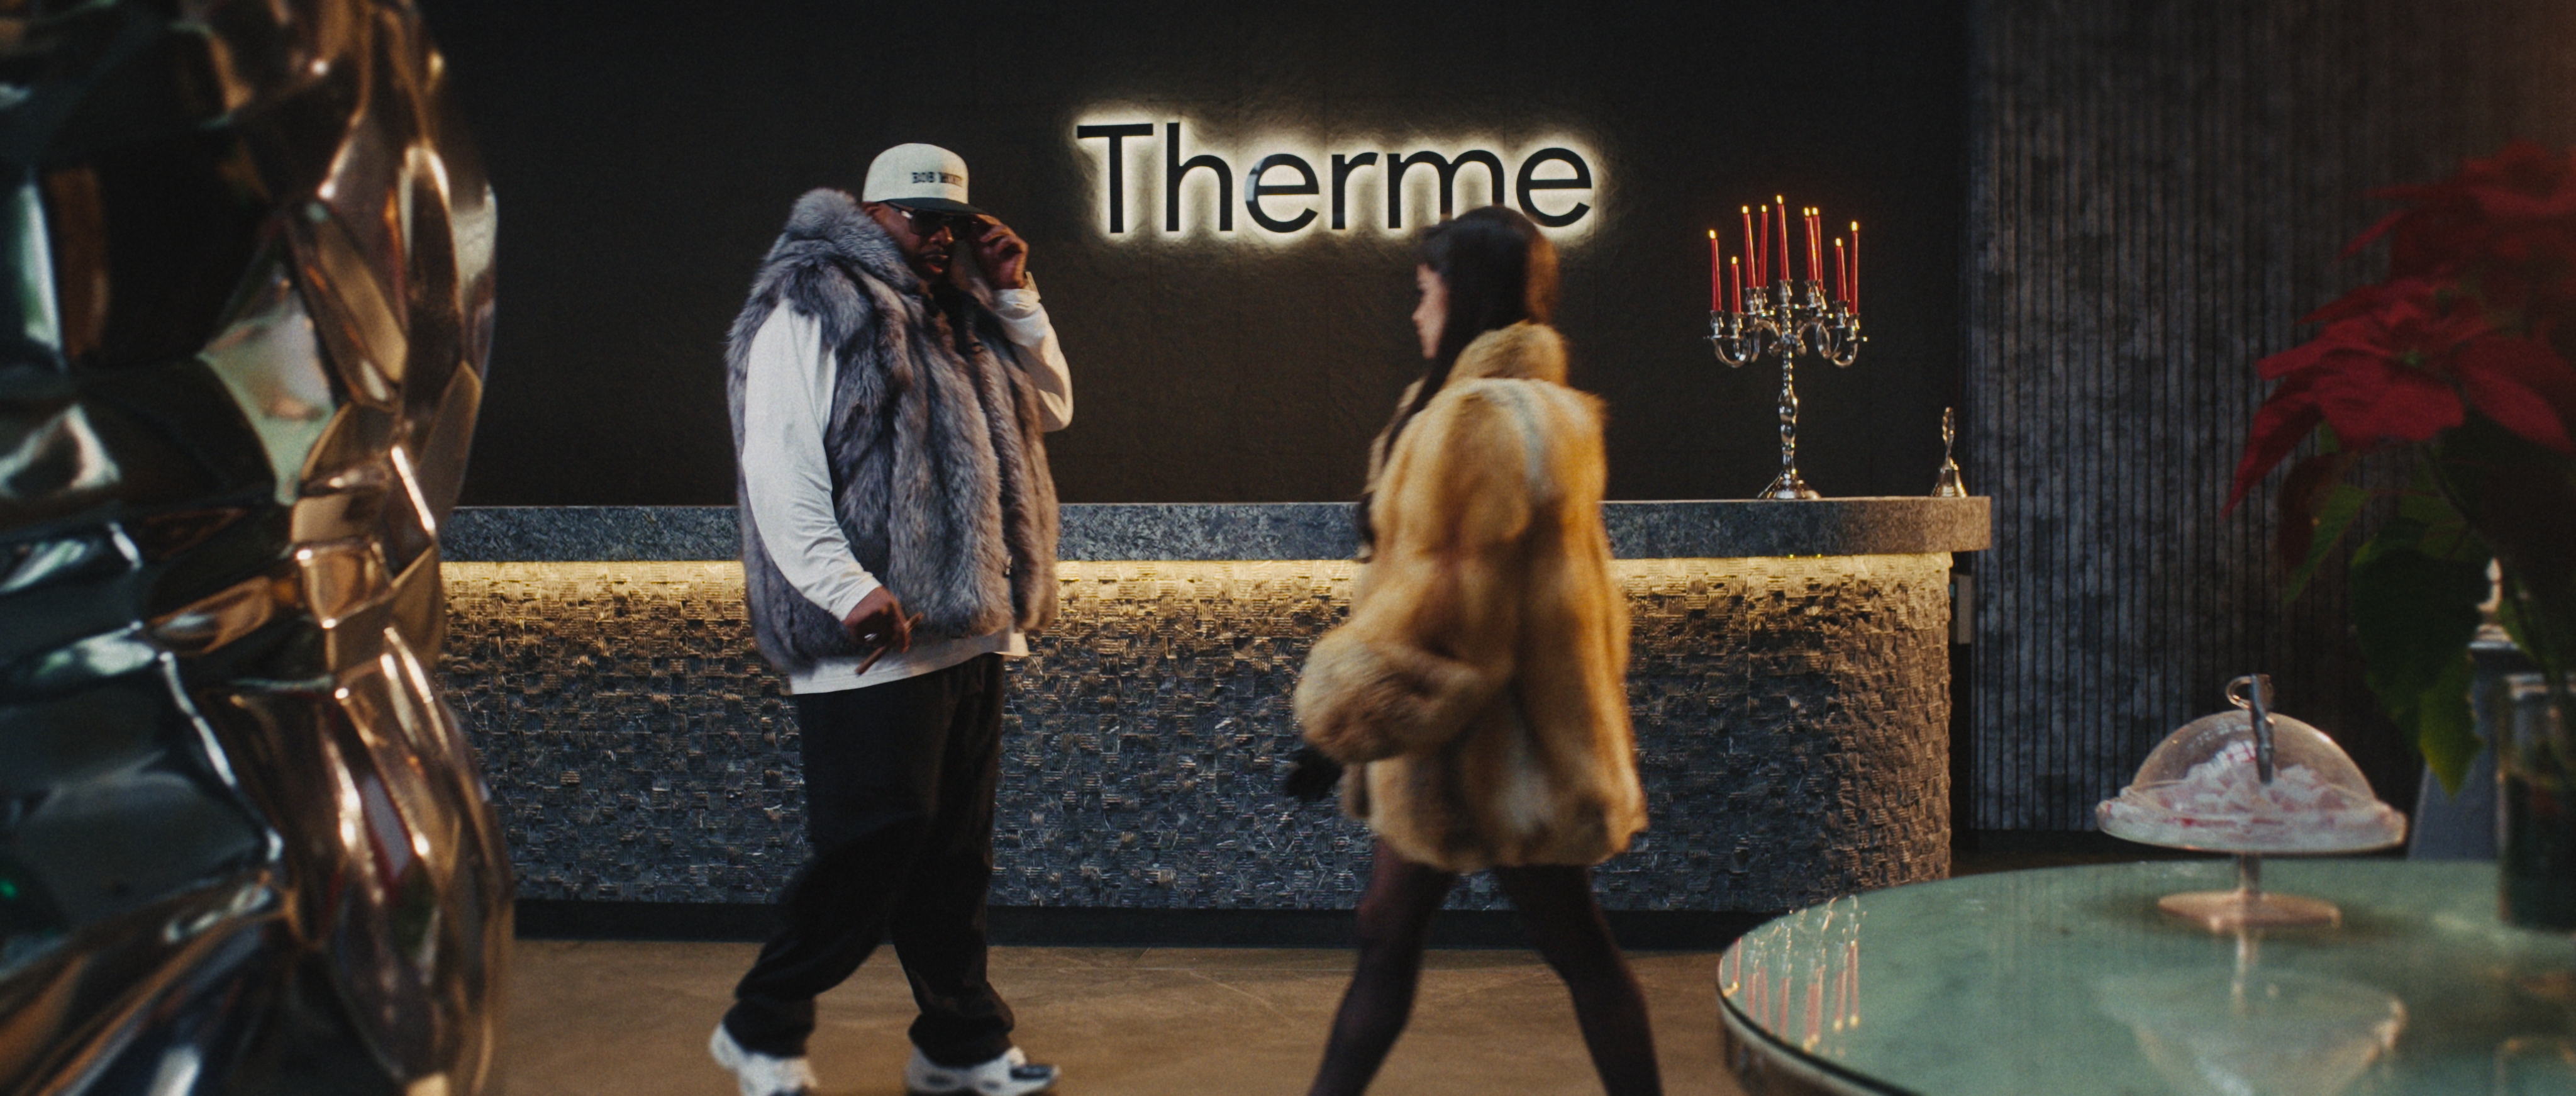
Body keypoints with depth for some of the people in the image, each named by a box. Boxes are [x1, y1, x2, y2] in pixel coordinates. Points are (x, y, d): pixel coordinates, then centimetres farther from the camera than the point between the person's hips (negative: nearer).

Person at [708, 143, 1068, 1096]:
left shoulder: (954, 318, 20)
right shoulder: (806, 313, -5)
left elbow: (1051, 405, 24)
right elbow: (778, 472, -14)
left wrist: (1015, 293, 13)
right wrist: (850, 589, -24)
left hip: (970, 634, 8)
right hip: (875, 644, -8)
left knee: (955, 851, 12)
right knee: (872, 853, -5)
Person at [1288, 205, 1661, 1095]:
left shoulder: (1478, 417, -19)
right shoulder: (1545, 408, 13)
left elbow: (1443, 589, -21)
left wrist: (1346, 720, -15)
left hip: (1485, 743, -10)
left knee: (1569, 940, 2)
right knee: (1388, 929, 12)